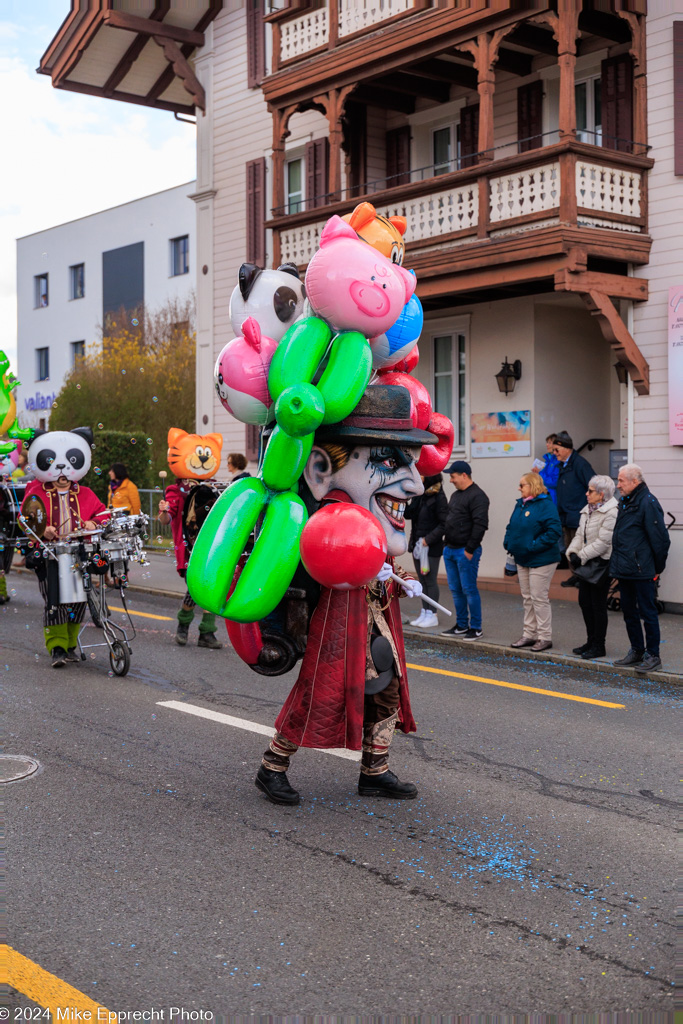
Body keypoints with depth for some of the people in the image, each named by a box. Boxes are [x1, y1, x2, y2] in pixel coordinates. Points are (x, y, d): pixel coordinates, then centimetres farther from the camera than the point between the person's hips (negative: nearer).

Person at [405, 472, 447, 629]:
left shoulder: (438, 497, -13)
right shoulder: (418, 495, 9)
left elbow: (444, 524, -16)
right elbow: (408, 515, 5)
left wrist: (428, 539, -20)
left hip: (432, 546, -7)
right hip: (417, 544, 7)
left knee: (430, 580, -1)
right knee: (422, 580, 12)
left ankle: (432, 615, 6)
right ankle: (425, 612, 19)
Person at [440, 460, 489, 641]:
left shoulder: (477, 496, -13)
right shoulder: (456, 495, 16)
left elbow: (480, 525, -19)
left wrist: (469, 549, -20)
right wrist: (446, 544, 16)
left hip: (466, 552, -9)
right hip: (450, 550, 9)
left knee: (469, 590, -5)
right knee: (456, 590, 13)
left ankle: (476, 628, 4)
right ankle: (461, 625, 22)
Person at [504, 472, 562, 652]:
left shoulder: (545, 505, -14)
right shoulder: (520, 504, 11)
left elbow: (554, 531, -22)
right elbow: (512, 527, 20)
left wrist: (534, 546, -23)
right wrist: (508, 542, 3)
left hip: (541, 561, -8)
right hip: (522, 560, 8)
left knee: (539, 598, -3)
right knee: (527, 598, 14)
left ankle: (545, 637, 6)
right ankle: (529, 634, 23)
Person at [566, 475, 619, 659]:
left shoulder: (611, 513, -17)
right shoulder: (587, 510, 12)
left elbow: (603, 542, -21)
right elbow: (580, 535, 14)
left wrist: (581, 556, -18)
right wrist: (573, 553, -2)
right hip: (586, 563, 9)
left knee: (598, 604, -1)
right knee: (584, 601, 13)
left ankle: (599, 646, 10)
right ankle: (591, 641, 26)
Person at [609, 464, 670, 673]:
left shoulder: (648, 503, -15)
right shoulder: (625, 502, 14)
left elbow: (660, 538, -15)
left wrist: (658, 567, -9)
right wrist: (617, 563, 16)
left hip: (641, 570, -9)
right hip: (624, 569, 9)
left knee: (647, 612, -1)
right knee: (629, 611, 15)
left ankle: (652, 655, 7)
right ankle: (637, 651, 26)